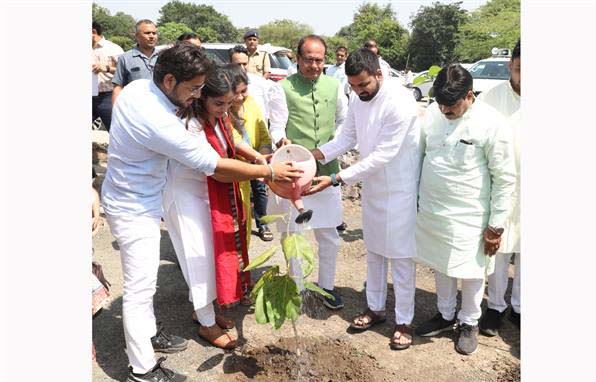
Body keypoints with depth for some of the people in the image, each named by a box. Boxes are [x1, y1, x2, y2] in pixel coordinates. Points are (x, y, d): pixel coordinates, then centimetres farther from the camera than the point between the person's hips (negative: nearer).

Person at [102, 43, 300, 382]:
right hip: (135, 209, -9)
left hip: (136, 199, 9)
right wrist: (270, 172, -20)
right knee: (140, 287, 1)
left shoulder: (137, 87, -5)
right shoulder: (158, 122, -33)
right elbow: (215, 166, -29)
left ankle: (149, 334, 40)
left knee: (144, 279, 21)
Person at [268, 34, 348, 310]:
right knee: (293, 233, 8)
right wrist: (281, 139, -24)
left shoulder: (333, 86, 8)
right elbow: (274, 124, -4)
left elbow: (344, 121, 18)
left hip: (327, 170, 3)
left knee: (329, 235, 12)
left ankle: (327, 286, 31)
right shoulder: (284, 87, -4)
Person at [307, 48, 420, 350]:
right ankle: (375, 308, 36)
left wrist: (336, 179, -30)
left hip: (399, 189, -7)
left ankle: (404, 321, 22)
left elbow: (383, 155, -29)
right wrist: (313, 155, -12)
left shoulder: (399, 102, -26)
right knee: (374, 251, 18)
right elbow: (346, 137, 5)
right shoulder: (358, 99, 0)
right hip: (372, 187, 7)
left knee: (400, 256, 5)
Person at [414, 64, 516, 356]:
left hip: (469, 215, -4)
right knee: (440, 266, 19)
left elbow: (505, 178, -11)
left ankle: (469, 322, 36)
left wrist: (496, 224, -10)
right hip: (431, 210, 5)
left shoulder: (492, 123, -16)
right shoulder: (432, 113, -2)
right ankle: (445, 315, 41)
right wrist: (413, 197, 10)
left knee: (471, 271, 13)